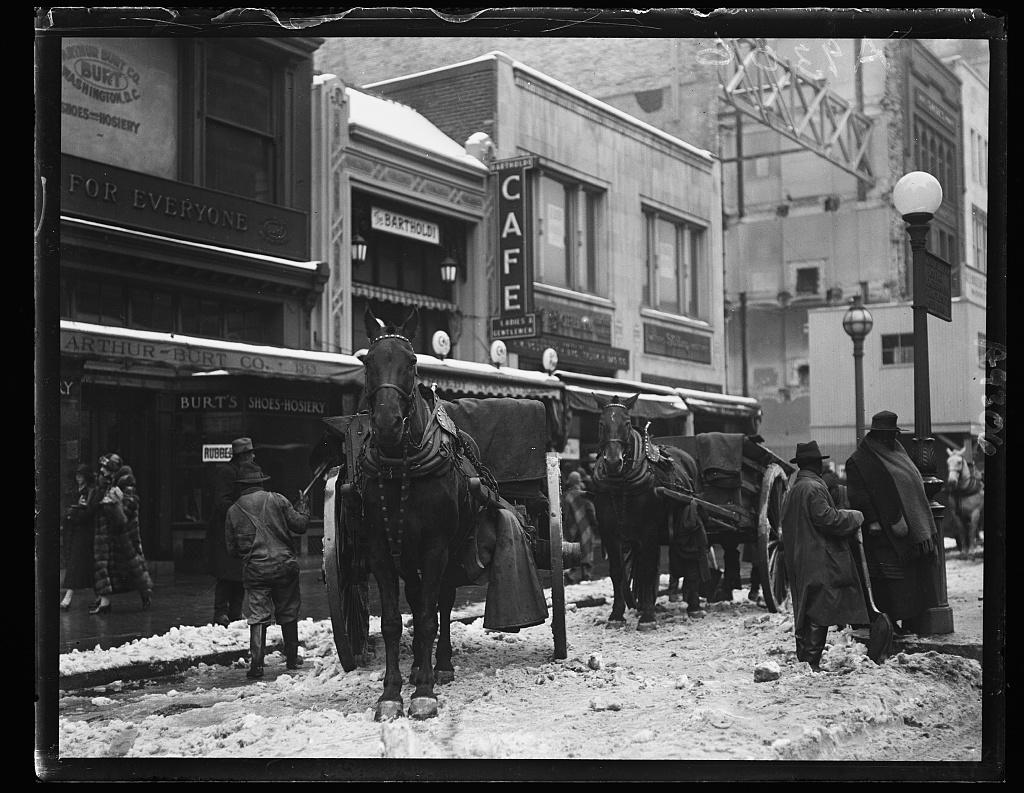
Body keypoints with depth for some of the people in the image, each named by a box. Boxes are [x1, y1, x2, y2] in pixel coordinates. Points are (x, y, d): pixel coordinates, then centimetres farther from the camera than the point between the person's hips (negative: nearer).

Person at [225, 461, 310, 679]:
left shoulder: (233, 511, 3)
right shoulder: (276, 500, -2)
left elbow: (232, 549, 8)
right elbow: (299, 525, -1)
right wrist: (303, 506, 17)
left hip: (254, 571, 0)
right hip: (285, 565, 0)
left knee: (257, 617, 3)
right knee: (288, 614, 14)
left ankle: (256, 664, -6)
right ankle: (292, 658, 25)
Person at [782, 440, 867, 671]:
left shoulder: (791, 492, 16)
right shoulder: (814, 488, -13)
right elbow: (827, 519, -19)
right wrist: (855, 517, -4)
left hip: (799, 563, 10)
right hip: (819, 563, -10)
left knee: (805, 613, 14)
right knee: (818, 614, -6)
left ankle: (802, 659, 18)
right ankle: (812, 662, -6)